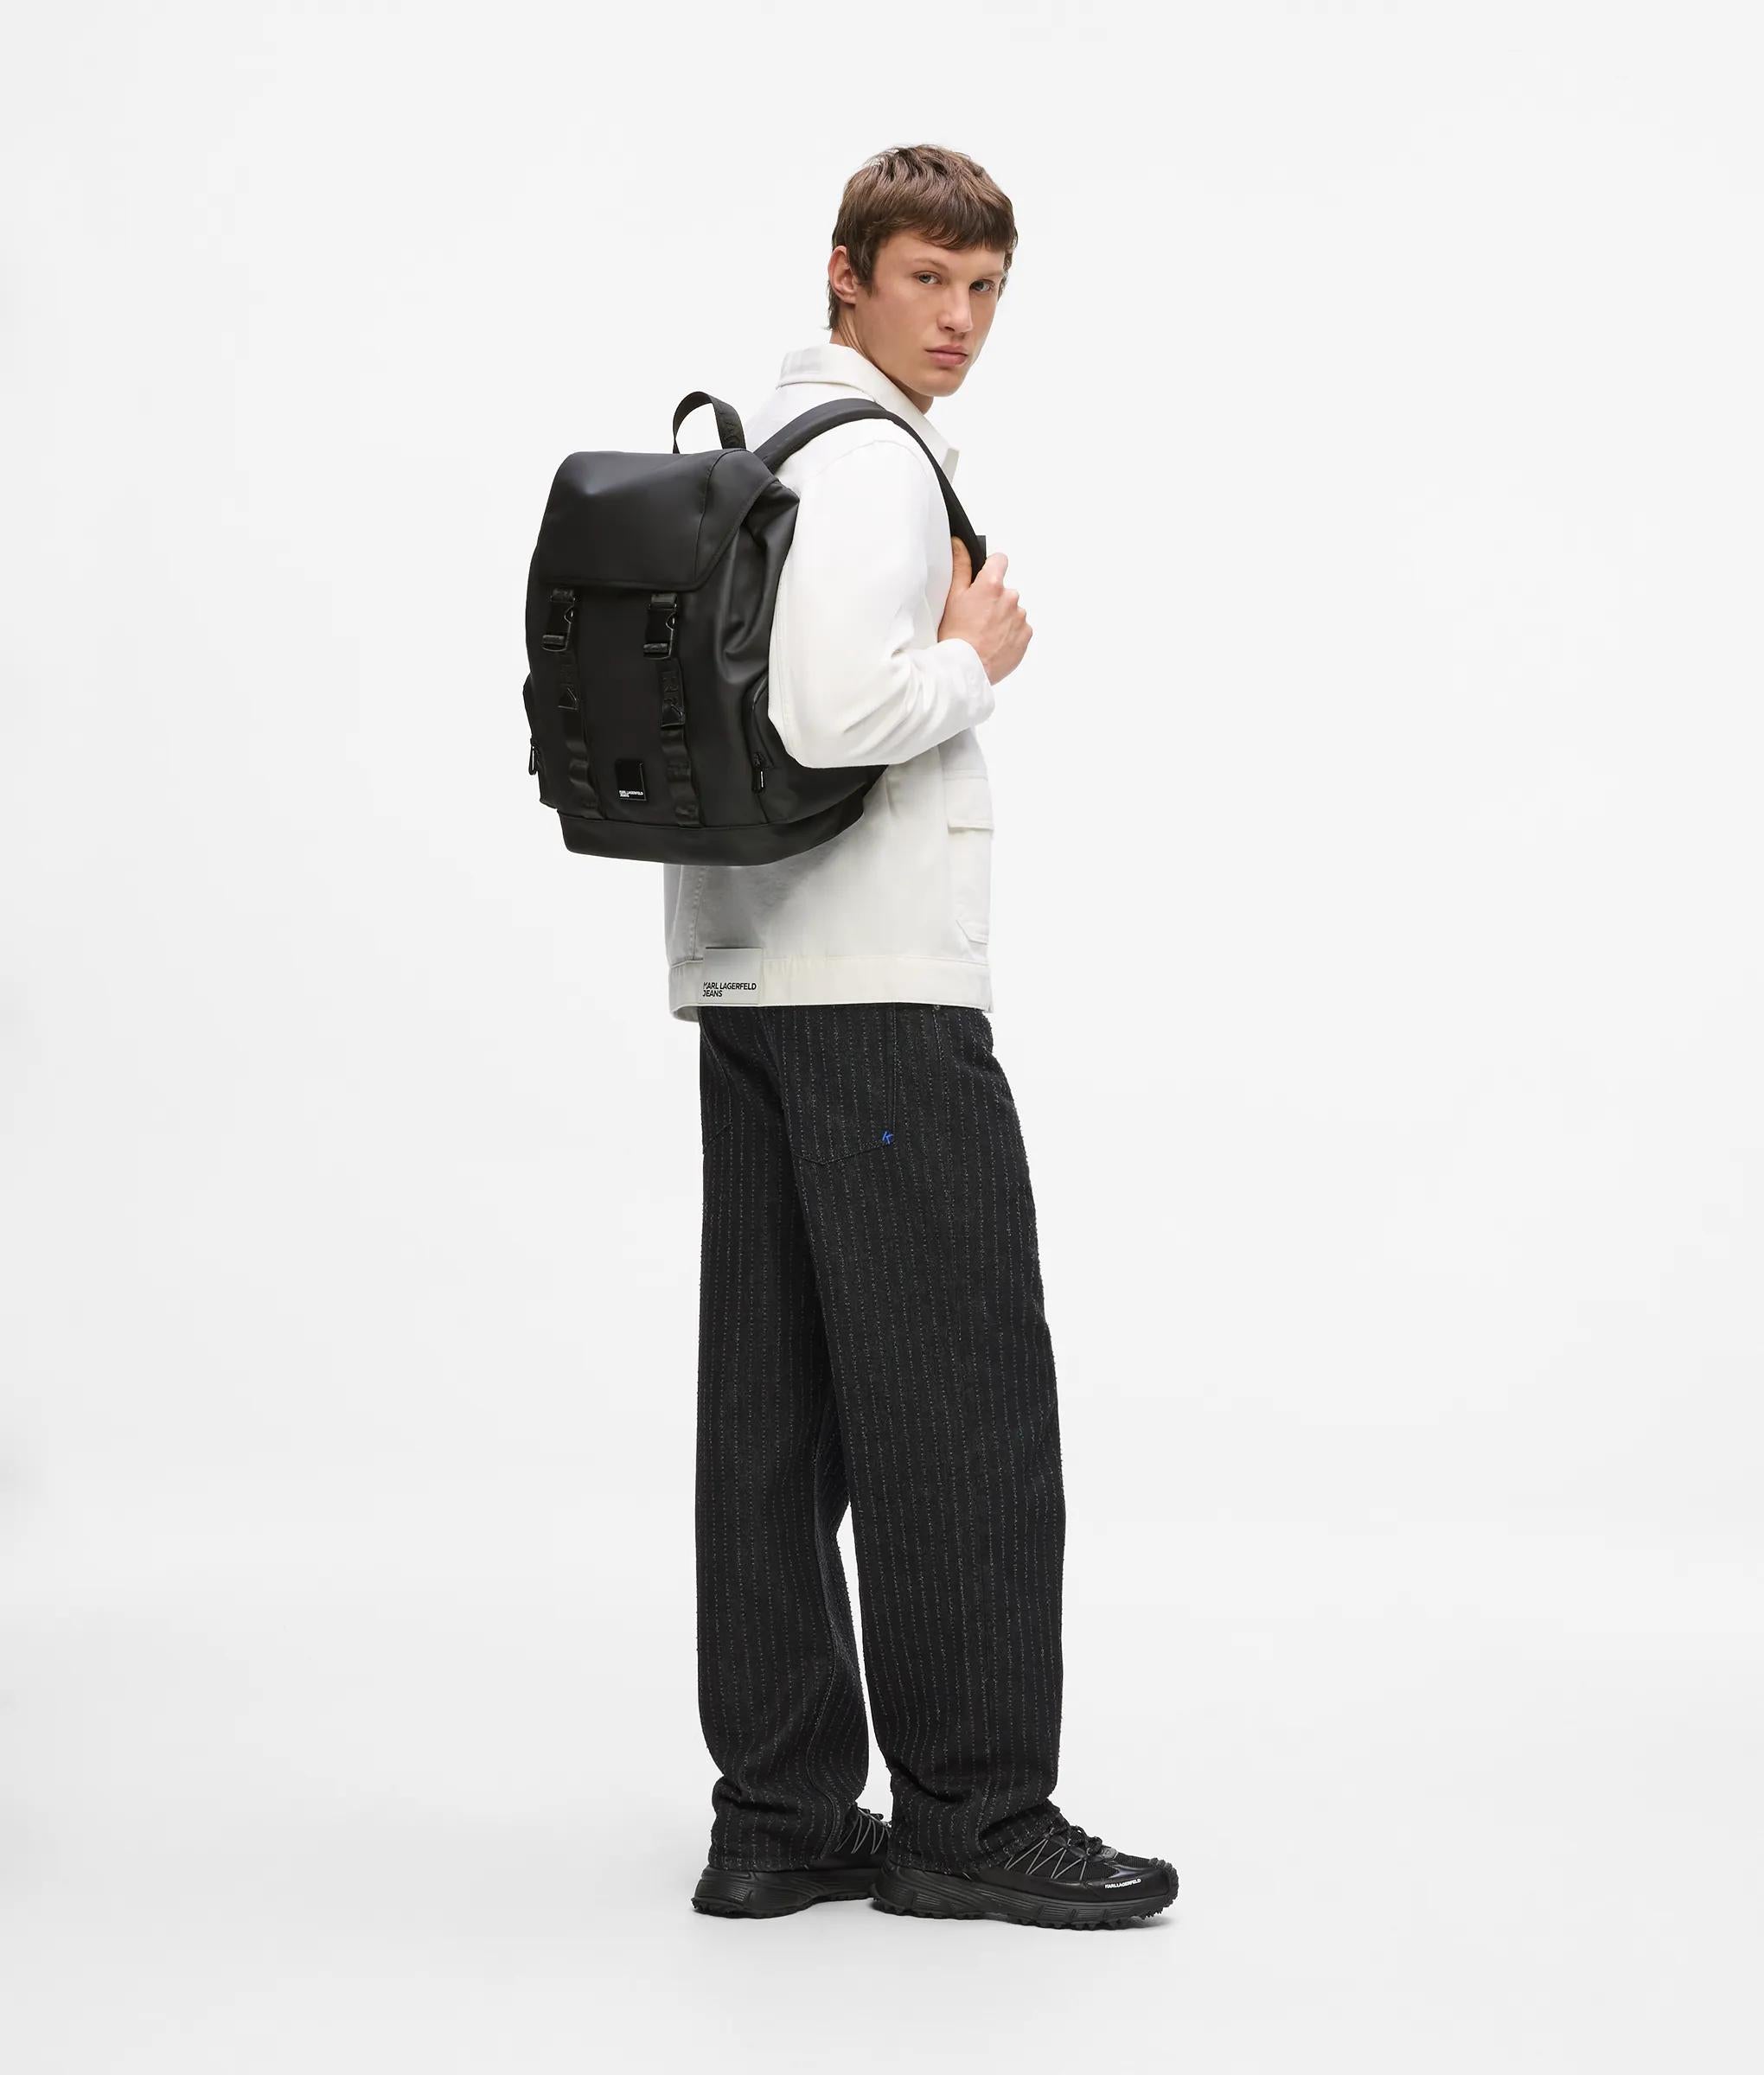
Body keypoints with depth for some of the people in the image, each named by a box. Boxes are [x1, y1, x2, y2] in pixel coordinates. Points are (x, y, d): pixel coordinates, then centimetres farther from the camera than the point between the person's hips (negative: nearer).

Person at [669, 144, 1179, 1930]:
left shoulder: (749, 450, 20)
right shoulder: (867, 460, -11)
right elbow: (834, 717, -25)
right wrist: (980, 660, -9)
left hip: (744, 980, 10)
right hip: (876, 988, -10)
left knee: (779, 1405, 8)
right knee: (965, 1403, -3)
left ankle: (781, 1815, 13)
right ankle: (970, 1816, 3)